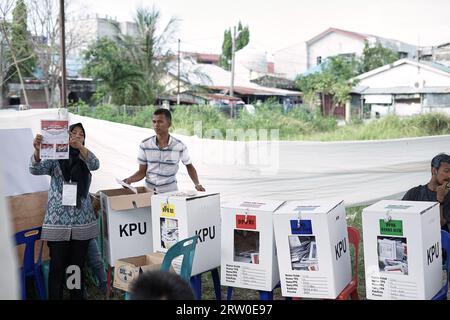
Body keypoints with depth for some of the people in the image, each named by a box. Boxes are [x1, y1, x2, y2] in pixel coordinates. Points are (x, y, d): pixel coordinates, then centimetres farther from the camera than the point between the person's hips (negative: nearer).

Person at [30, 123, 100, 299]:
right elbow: (36, 170, -13)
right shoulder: (54, 157, 3)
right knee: (57, 266, -2)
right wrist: (37, 151, -33)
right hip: (58, 220, -2)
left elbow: (95, 164, -14)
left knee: (78, 265, 6)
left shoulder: (85, 158, 8)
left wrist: (80, 146, -31)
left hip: (82, 220, 2)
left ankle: (77, 296, 17)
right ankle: (54, 297, 9)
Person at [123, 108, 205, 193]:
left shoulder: (179, 146, -5)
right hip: (149, 190, 1)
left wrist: (197, 184, -1)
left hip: (170, 190, -1)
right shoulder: (145, 145, -1)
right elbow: (142, 172, 5)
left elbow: (189, 166, 11)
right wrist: (130, 179, -13)